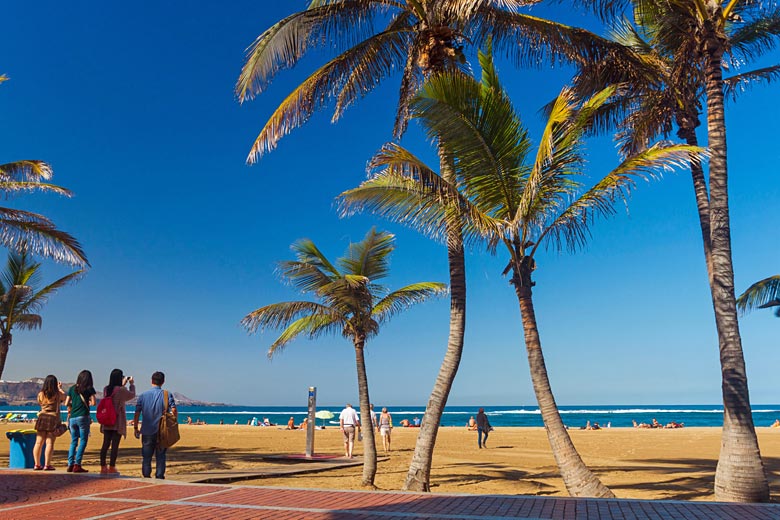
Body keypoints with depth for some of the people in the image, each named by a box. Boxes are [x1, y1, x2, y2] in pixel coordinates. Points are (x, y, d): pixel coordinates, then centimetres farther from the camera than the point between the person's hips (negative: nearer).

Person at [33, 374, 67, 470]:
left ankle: (37, 464, 13)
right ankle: (47, 465, -5)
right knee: (49, 443, -4)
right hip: (53, 418, -4)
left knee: (39, 442, 10)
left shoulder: (40, 394, 4)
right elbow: (64, 397, 16)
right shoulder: (57, 394, -5)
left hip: (42, 418, 4)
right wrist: (60, 388, 28)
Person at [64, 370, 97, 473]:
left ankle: (70, 464, 9)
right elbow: (93, 403, -5)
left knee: (73, 441, 13)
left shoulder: (72, 388, 11)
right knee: (83, 441, 0)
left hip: (72, 417, 5)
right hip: (83, 417, -5)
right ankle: (77, 465, -7)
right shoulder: (89, 389, 0)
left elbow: (66, 403, 12)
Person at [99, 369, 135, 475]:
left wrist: (123, 385, 28)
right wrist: (132, 384, 19)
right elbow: (132, 395, 5)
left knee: (105, 444, 10)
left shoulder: (106, 389, 3)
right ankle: (111, 467, 2)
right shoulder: (121, 390, -14)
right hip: (118, 421, -6)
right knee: (115, 444, 0)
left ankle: (103, 467, 15)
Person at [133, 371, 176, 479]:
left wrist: (136, 428, 11)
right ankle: (159, 477, 7)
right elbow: (174, 411, -12)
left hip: (147, 431, 1)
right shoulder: (167, 394, -4)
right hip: (162, 431, -1)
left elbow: (137, 414, 1)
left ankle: (146, 477, 16)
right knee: (160, 456, 8)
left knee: (146, 456, 12)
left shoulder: (143, 395, 1)